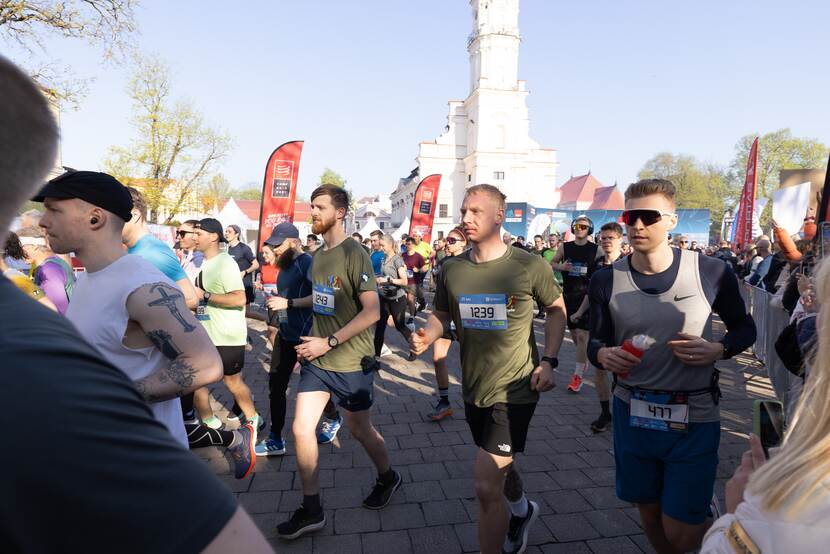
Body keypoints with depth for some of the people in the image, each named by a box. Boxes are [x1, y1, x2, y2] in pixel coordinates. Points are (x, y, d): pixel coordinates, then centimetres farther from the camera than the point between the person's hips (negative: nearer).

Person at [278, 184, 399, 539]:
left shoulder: (355, 254, -16)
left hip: (350, 363, -6)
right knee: (301, 430, 3)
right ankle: (311, 511, 21)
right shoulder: (318, 255, 6)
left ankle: (388, 478, 42)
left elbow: (371, 311, -21)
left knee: (359, 430, 12)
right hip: (317, 360, 6)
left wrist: (329, 343, -21)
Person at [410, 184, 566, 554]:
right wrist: (427, 335, -13)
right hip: (474, 389, 5)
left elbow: (556, 309, 2)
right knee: (498, 465, 27)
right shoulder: (452, 269, -3)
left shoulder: (529, 266, -12)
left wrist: (549, 361, -9)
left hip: (516, 389, -5)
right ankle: (522, 511, 59)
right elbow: (441, 315, 9)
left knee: (486, 487, -9)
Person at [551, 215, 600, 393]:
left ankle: (578, 375, -4)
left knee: (582, 335, -9)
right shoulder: (565, 247, 5)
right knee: (574, 333, 15)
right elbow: (552, 263, 14)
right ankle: (584, 358, 42)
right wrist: (561, 267, -8)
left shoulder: (596, 249, -1)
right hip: (568, 295, 4)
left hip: (587, 296, -3)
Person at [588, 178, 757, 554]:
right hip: (632, 413, 2)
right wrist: (603, 355, -18)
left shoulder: (711, 273, -11)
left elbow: (744, 327, 5)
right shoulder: (606, 280, -7)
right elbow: (596, 342, 5)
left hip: (693, 417, -2)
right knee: (650, 516, 19)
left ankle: (707, 510, 38)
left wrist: (719, 350, -16)